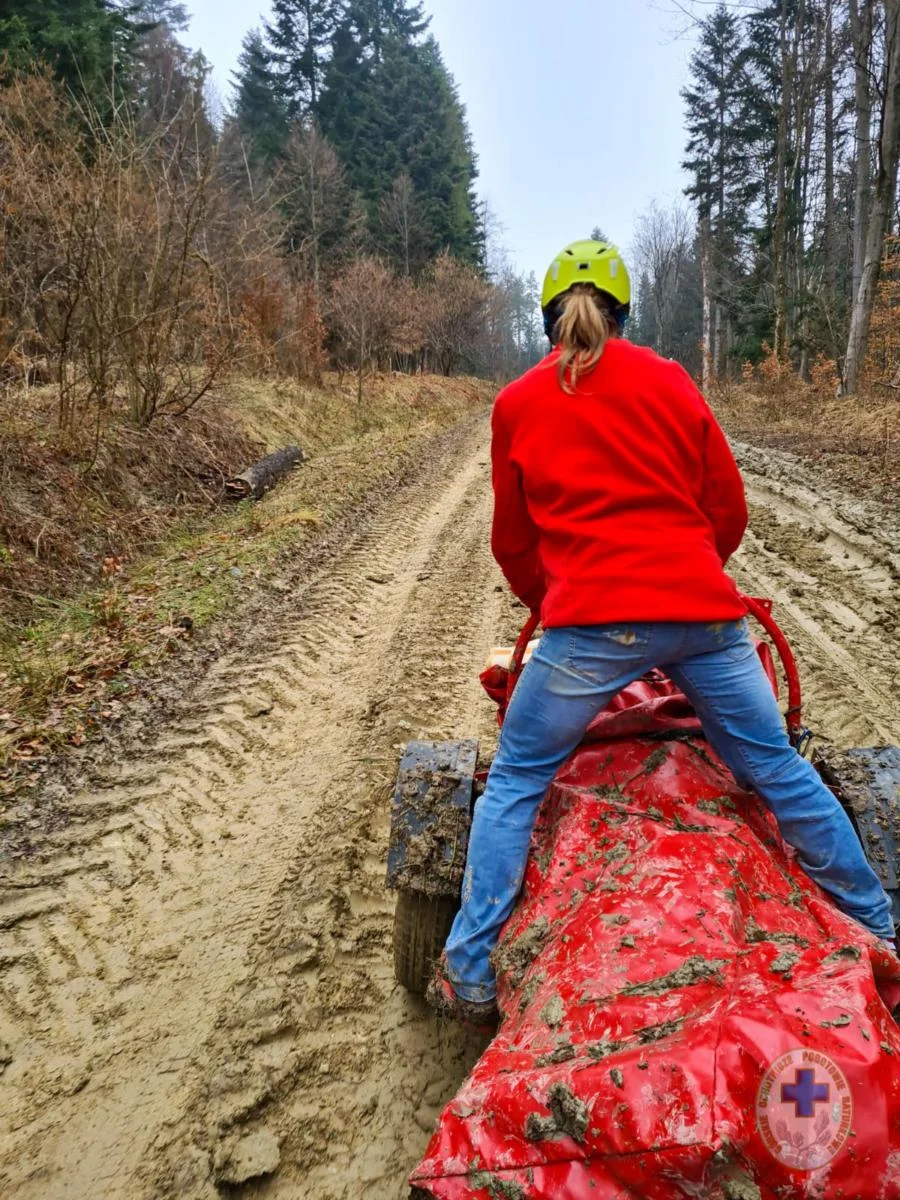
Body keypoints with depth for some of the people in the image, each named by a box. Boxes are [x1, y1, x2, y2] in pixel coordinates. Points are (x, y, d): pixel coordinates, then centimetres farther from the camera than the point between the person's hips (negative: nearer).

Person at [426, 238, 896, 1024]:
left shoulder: (517, 404, 8)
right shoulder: (670, 381, 10)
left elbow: (513, 540, 15)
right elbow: (729, 509, 13)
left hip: (591, 622, -2)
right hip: (704, 612, 3)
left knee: (514, 784, 12)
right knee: (780, 770, 17)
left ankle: (471, 975, 15)